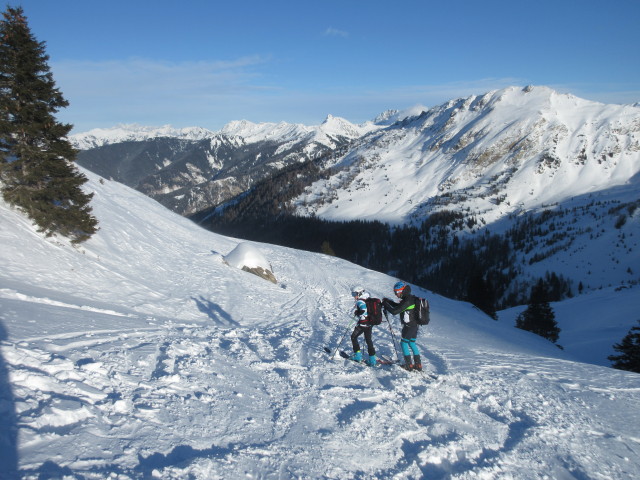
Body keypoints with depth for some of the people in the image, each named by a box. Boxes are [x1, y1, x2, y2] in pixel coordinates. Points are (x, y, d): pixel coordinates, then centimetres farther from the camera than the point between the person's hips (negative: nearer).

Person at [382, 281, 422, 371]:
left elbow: (394, 311, -23)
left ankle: (409, 365, 8)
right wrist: (389, 301, 13)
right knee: (412, 343, 17)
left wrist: (385, 305, -9)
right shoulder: (411, 298, 8)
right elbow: (399, 306, 23)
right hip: (415, 325, 9)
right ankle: (418, 365, 20)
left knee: (403, 343, 5)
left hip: (409, 326, -9)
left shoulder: (407, 301, -23)